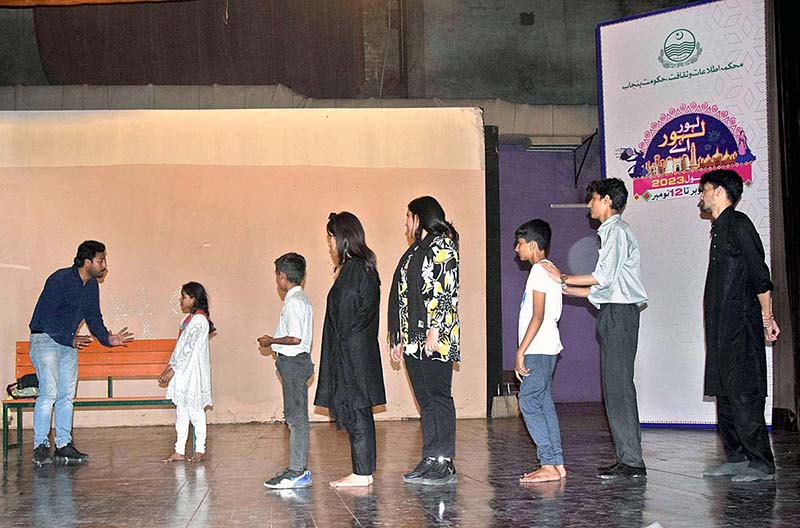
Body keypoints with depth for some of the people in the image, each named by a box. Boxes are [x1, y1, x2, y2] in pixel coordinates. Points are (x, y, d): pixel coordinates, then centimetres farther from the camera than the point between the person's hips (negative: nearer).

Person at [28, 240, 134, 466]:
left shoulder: (92, 286, 5)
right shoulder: (59, 280, -18)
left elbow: (93, 317, 15)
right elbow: (44, 316, -20)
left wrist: (107, 338, -1)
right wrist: (70, 339, -24)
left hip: (69, 343, 8)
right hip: (45, 338, -8)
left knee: (67, 395, 6)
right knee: (49, 392, -15)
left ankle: (64, 445, 10)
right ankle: (40, 447, -9)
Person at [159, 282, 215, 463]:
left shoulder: (199, 319, -14)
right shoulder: (189, 319, 14)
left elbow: (188, 348, -18)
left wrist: (173, 369, -17)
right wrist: (169, 367, 13)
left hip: (193, 372, -9)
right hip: (182, 372, 9)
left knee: (195, 410, -3)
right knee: (181, 411, 9)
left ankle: (200, 450, 4)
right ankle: (179, 451, 12)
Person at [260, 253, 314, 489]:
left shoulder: (294, 302, -15)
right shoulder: (301, 299, 16)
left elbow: (295, 338, -22)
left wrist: (271, 341, -11)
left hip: (293, 362, -10)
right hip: (295, 361, 10)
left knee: (296, 417, -8)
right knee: (295, 417, 13)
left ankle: (297, 472, -6)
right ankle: (298, 469, 18)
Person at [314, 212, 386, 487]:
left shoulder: (352, 270, -15)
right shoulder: (364, 266, 15)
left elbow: (345, 315, -17)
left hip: (351, 352, -10)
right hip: (362, 351, 10)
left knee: (355, 412, -6)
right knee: (359, 413, 12)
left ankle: (361, 473, -2)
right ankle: (364, 471, 16)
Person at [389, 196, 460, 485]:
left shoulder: (443, 245, -5)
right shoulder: (414, 251, 21)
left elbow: (446, 290, -15)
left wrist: (435, 330, -21)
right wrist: (398, 338, 18)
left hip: (435, 341, -9)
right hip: (413, 340, 9)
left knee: (438, 396, -6)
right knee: (425, 399, 9)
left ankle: (445, 464, -2)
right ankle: (430, 460, 12)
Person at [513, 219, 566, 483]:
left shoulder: (540, 270, -11)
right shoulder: (547, 269, 19)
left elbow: (538, 316, -18)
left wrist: (521, 351, -18)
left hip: (539, 350, -10)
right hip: (545, 350, 10)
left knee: (529, 402, -10)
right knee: (544, 404, 9)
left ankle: (549, 465, -11)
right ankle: (557, 464, 9)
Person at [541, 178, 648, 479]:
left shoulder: (617, 231, -8)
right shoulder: (610, 231, 23)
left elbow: (604, 277, -18)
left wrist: (564, 278, -8)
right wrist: (569, 290, 18)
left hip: (619, 313, -10)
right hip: (614, 312, 10)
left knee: (618, 385, -11)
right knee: (615, 386, 8)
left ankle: (631, 461, -10)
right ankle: (627, 458, 11)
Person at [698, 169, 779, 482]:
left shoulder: (738, 225, -9)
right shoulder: (720, 229, 18)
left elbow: (760, 275, -13)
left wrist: (767, 317, -13)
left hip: (740, 325, -10)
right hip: (721, 327, 10)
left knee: (743, 393, -9)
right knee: (725, 391, 10)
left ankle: (761, 464, -5)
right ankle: (736, 458, 17)